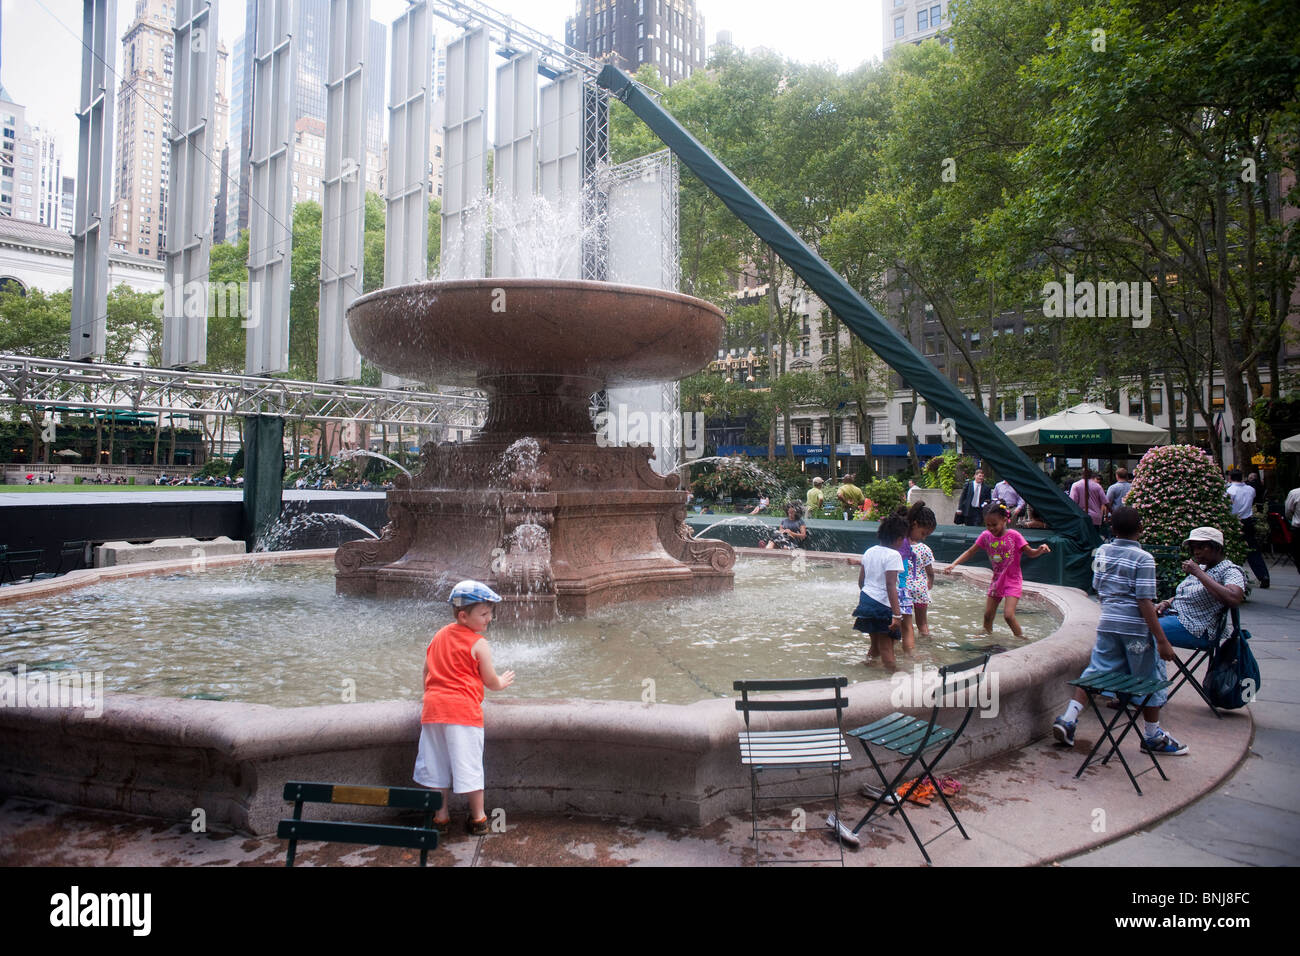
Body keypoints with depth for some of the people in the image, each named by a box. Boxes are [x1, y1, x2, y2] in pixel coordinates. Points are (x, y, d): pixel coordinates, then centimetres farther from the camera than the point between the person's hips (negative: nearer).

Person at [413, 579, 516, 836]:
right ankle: (478, 818, 13)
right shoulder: (478, 644, -6)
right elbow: (490, 681, -2)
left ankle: (440, 814, 21)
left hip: (433, 706, 6)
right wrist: (503, 682, 19)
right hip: (463, 709, -6)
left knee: (437, 763, 14)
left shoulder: (438, 636, 13)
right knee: (468, 764, 3)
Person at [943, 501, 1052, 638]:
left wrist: (1040, 550, -30)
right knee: (987, 615, 9)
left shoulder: (1013, 535, -13)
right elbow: (970, 552, 4)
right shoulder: (986, 536, -2)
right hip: (996, 580, 5)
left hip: (1012, 580, -5)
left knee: (1008, 614, -17)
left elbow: (1030, 553, -8)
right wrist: (954, 564, -6)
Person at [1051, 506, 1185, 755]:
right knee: (1150, 679, 10)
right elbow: (1145, 602, -16)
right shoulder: (1143, 558, -13)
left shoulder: (1102, 551, 6)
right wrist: (1162, 641, -13)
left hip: (1107, 623, 5)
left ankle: (1068, 719, 3)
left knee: (1094, 672, 11)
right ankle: (1152, 737, 20)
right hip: (1135, 627, -5)